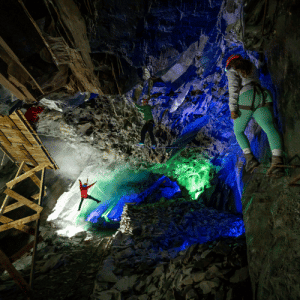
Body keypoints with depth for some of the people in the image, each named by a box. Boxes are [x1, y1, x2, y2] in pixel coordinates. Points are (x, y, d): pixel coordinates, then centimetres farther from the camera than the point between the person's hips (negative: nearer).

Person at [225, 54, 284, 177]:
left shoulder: (232, 71, 16)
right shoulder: (252, 66, 34)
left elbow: (233, 88, -1)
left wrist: (232, 108, -7)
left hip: (246, 98, -4)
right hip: (263, 97, 4)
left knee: (238, 131, 15)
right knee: (269, 128, -19)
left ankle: (250, 158, -6)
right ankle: (277, 161, -43)